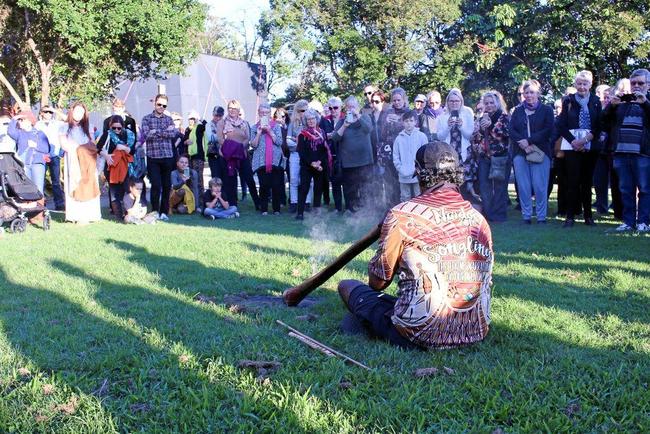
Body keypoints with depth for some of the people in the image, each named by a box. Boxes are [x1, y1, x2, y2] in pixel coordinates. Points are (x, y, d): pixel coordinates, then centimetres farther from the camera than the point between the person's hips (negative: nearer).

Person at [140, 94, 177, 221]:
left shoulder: (169, 119, 12)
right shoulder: (147, 119, 4)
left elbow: (173, 134, -5)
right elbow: (146, 135, -11)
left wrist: (157, 132, -11)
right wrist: (166, 132, -8)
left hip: (167, 157, 3)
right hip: (153, 157, -2)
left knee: (167, 186, 4)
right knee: (156, 185, -7)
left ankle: (164, 212, 13)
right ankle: (155, 211, 5)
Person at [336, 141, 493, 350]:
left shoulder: (402, 215, -11)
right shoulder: (480, 220, 3)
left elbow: (377, 283, -3)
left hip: (420, 336, -5)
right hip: (476, 334, 6)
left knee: (347, 286, 14)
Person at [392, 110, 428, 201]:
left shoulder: (422, 136, -1)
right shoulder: (399, 138, 3)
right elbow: (395, 157, 4)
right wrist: (402, 170, -7)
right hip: (404, 177, 2)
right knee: (405, 200, 10)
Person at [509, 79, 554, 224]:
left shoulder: (546, 110, 7)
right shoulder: (518, 110, 15)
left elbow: (548, 130, -4)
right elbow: (511, 130, 5)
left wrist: (529, 141, -13)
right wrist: (522, 143, -12)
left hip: (540, 152, -2)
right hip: (520, 153, 2)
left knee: (540, 186, -4)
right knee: (523, 186, 2)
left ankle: (541, 217, 3)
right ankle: (526, 216, 9)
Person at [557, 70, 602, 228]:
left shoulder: (595, 101, 7)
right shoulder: (568, 101, 5)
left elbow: (599, 125, 2)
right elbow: (561, 125, 1)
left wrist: (585, 139, -12)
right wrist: (573, 141, -12)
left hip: (590, 146, 1)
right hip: (571, 146, -1)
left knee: (587, 180, 4)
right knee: (573, 180, -5)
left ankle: (588, 214, 11)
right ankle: (570, 215, -2)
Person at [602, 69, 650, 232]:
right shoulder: (621, 101, 17)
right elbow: (605, 122, 11)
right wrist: (611, 105, -5)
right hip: (621, 152, 3)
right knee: (625, 189, 6)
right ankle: (628, 221, 11)